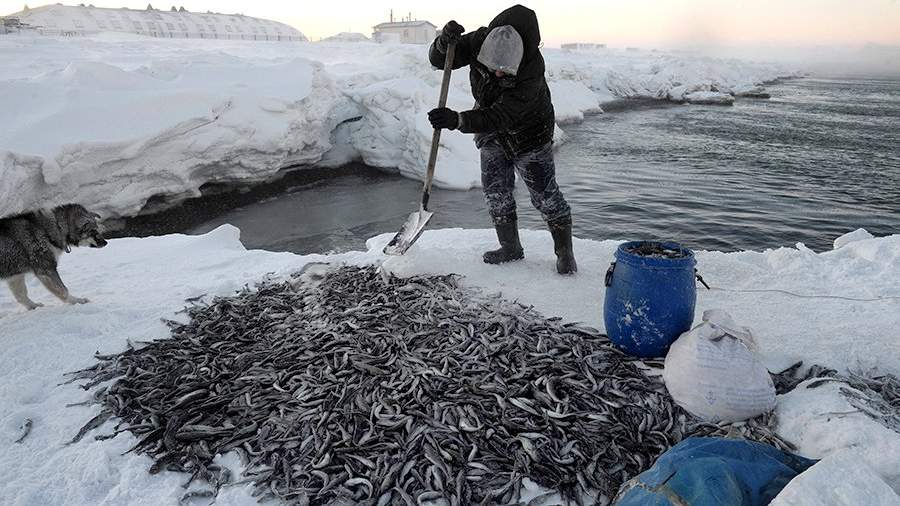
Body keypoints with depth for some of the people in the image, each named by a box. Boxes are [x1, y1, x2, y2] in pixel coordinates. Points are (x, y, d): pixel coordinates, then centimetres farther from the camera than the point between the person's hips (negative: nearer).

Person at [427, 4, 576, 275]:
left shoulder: (532, 70, -36)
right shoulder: (480, 41, -22)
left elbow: (500, 117, -39)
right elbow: (438, 60, -13)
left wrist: (457, 120, -50)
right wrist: (445, 41, -37)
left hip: (529, 133, -5)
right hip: (491, 131, 5)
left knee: (545, 195, -2)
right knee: (496, 192, 6)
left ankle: (565, 252, 14)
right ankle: (511, 248, 22)